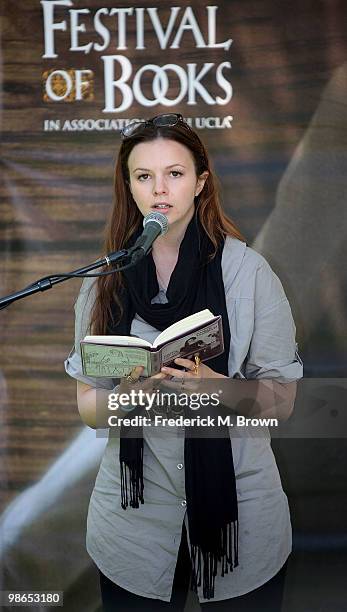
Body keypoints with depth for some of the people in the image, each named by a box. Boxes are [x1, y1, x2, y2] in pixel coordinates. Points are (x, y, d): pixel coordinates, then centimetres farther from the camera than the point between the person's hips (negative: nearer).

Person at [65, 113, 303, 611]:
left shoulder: (247, 269, -5)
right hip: (134, 516, 2)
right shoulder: (106, 279, 2)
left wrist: (219, 387, -23)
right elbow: (87, 404, 2)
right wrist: (125, 397, -20)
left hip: (239, 514, -1)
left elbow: (282, 398, -4)